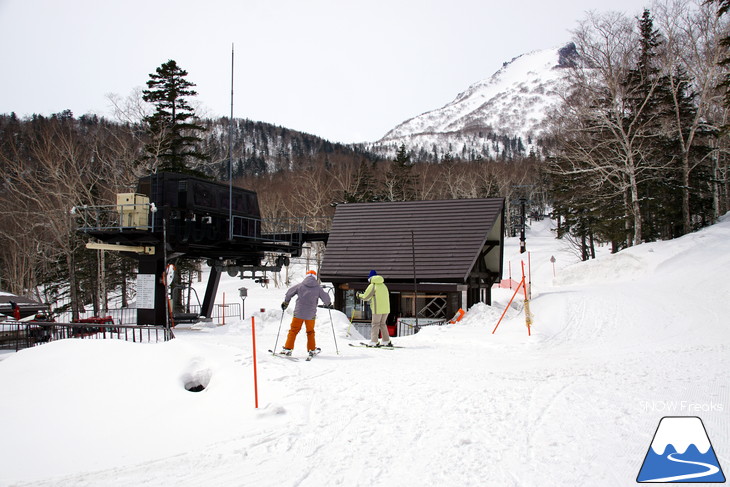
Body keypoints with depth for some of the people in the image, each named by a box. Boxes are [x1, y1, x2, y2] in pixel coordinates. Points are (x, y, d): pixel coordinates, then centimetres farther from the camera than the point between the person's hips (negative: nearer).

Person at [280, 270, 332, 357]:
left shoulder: (300, 285, -1)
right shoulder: (318, 288, -3)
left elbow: (290, 293, 8)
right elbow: (325, 297, 4)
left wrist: (285, 302, 24)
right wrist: (329, 304, 26)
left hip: (298, 313, 0)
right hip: (310, 314, 1)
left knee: (293, 330, 7)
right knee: (310, 332, 18)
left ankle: (288, 348, 3)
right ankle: (312, 349, 21)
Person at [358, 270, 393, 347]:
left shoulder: (372, 286, -4)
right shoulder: (384, 286, 17)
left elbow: (365, 297, -1)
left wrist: (359, 295, 20)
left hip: (378, 309, -6)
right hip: (386, 309, 6)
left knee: (375, 324, -2)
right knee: (382, 324, 16)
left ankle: (374, 342, -7)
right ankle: (386, 341, 14)